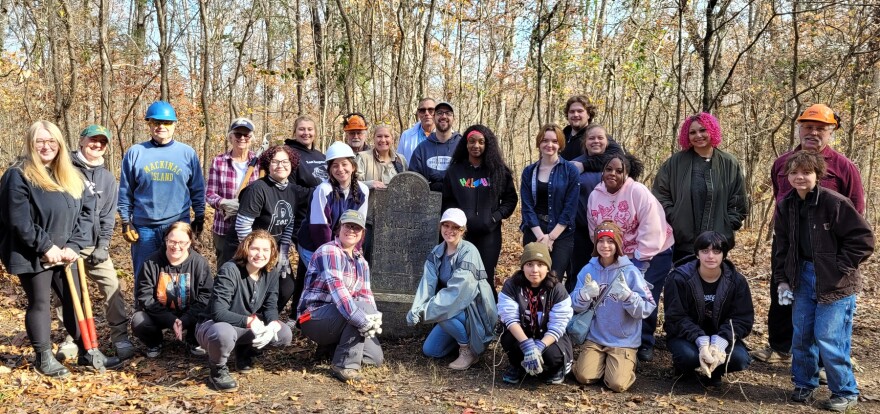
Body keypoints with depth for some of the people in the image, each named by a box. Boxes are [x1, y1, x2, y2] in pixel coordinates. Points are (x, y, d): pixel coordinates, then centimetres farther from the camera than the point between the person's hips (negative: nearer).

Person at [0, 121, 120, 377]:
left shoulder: (71, 177, 9)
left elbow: (84, 215, 6)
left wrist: (73, 246, -7)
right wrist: (46, 247, -17)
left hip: (63, 254, 6)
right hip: (32, 256, -6)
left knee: (74, 301, 10)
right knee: (39, 303, 6)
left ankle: (87, 352, 20)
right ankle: (43, 357, 18)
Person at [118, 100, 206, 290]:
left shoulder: (188, 153, 4)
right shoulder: (135, 153, 3)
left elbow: (197, 189, 9)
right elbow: (125, 191, 6)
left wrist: (199, 218, 7)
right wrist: (126, 222, 2)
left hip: (179, 226, 0)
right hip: (144, 228, 0)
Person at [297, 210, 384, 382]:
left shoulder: (361, 262, 12)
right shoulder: (329, 251, -16)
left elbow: (366, 294, 5)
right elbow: (337, 289, -29)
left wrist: (374, 318, -17)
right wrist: (362, 320, -38)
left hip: (338, 319, 8)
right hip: (315, 317, -8)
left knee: (375, 357, -2)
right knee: (362, 308, -31)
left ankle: (333, 345, 19)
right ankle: (345, 365, -22)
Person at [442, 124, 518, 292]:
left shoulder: (498, 170, 7)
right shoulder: (454, 171, 9)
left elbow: (510, 199, 10)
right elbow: (447, 201, 11)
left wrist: (496, 216, -4)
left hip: (489, 233, 0)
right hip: (462, 233, 1)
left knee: (486, 278, -1)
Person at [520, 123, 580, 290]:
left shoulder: (570, 170, -1)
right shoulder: (529, 172, 8)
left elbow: (570, 208, -5)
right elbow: (527, 206, 2)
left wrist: (551, 236, -11)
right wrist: (541, 236, -11)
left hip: (561, 233, -2)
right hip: (535, 231, 2)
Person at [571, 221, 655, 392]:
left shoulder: (630, 272, -10)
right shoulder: (588, 270, -1)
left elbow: (647, 309, -13)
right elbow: (575, 306, 0)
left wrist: (627, 295, -30)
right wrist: (585, 295, -22)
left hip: (624, 341, -2)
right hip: (595, 338, 2)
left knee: (618, 384, -18)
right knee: (584, 377, -16)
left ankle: (626, 363, 16)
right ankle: (602, 361, 17)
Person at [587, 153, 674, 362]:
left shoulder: (638, 192, -22)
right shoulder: (595, 196, -5)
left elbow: (651, 229, -24)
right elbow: (595, 231, 5)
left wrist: (640, 259, -22)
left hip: (653, 252, -5)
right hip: (617, 256, 5)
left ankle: (645, 343, 6)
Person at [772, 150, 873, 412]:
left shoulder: (834, 202, -17)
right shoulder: (785, 206, 2)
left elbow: (863, 239, -13)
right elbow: (782, 247, 11)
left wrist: (839, 268, -14)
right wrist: (782, 281, 6)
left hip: (836, 283, -6)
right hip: (803, 277, 6)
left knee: (828, 340, -6)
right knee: (801, 336, 10)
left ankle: (846, 392, 13)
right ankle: (804, 384, 29)